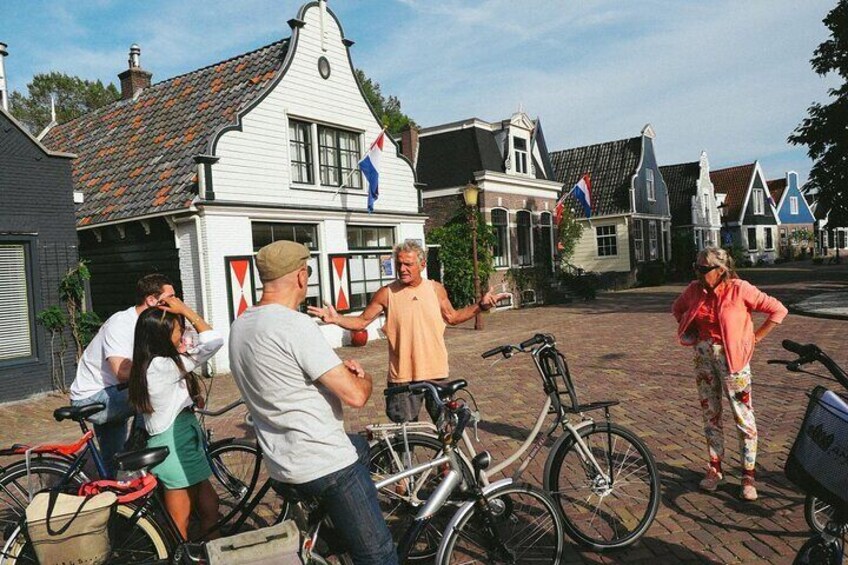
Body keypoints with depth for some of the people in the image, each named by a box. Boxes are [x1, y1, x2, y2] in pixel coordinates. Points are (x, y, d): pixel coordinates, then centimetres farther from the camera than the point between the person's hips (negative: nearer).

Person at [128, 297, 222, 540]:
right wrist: (186, 310, -14)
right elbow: (214, 341, -21)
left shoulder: (146, 365, 7)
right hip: (176, 445, -9)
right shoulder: (165, 366, -21)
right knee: (180, 526, 4)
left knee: (208, 506, 17)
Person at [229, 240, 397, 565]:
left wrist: (339, 368, 8)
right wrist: (363, 377, 0)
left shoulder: (240, 325, 6)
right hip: (326, 465, -9)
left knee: (361, 446, 33)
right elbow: (354, 396, -23)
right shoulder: (295, 325, -22)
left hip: (282, 464, 9)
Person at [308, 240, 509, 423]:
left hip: (436, 373, 2)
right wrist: (336, 318, -17)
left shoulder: (435, 289, 2)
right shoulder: (387, 293, -5)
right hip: (402, 377, -2)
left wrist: (481, 306, 3)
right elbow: (361, 321, 0)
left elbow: (452, 317, 15)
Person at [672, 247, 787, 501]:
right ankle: (715, 468, 25)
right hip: (703, 356, 5)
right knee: (710, 414, 12)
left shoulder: (740, 289, -14)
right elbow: (677, 308, 19)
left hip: (732, 357, -5)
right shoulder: (694, 290, 0)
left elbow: (778, 310, -11)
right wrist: (691, 333, 9)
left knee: (743, 416, 1)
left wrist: (755, 337, -9)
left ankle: (748, 474, 12)